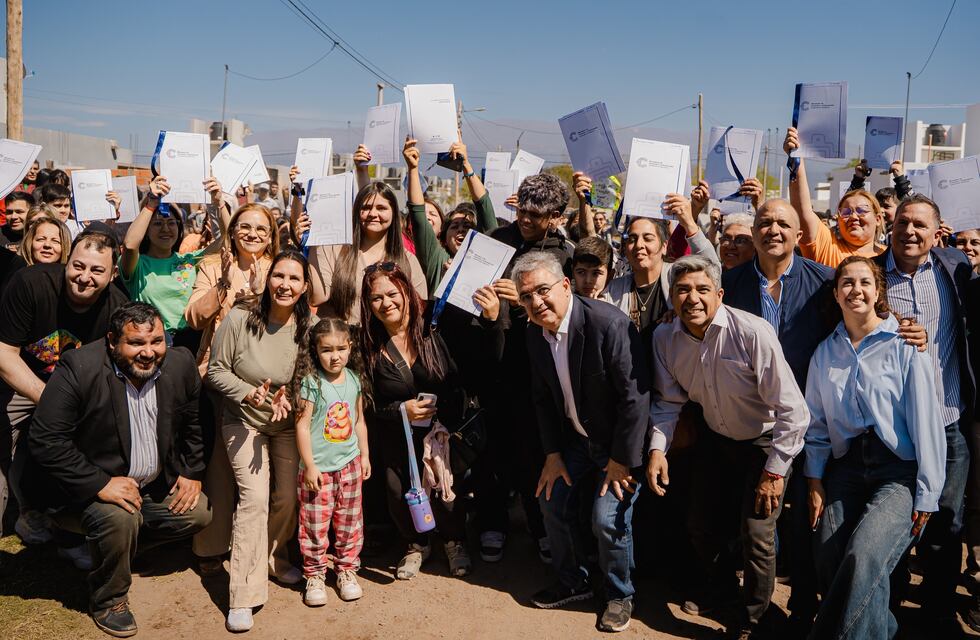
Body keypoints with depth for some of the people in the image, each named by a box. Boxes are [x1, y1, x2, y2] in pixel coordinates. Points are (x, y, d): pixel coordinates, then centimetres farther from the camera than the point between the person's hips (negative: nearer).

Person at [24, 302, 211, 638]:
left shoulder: (181, 364, -7)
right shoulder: (78, 369, -24)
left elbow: (191, 424, 11)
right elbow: (45, 441, -25)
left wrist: (192, 472, 4)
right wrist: (100, 484, -28)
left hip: (157, 484, 6)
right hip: (92, 487, -6)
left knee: (200, 512, -3)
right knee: (119, 518, -31)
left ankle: (117, 549, 20)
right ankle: (108, 600, -1)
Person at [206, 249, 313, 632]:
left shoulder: (308, 327, -11)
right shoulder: (240, 319, -17)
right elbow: (216, 370, -10)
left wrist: (289, 397, -21)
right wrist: (249, 393, -24)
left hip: (288, 424, 3)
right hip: (244, 421, -3)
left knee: (287, 498, 6)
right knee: (254, 497, -16)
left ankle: (272, 558, 37)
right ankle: (243, 596, -7)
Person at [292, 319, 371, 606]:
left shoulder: (354, 378, 2)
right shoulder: (311, 382, -13)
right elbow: (302, 426, -12)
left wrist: (364, 455, 13)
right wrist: (309, 465, -13)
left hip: (349, 463, 4)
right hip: (319, 466, -4)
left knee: (349, 521, 13)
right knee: (315, 524, 4)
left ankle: (347, 569, 29)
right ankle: (314, 575, 21)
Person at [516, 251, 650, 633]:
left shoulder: (609, 324, -28)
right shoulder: (534, 332, -5)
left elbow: (635, 395, -24)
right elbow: (543, 397, 5)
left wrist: (622, 460, -19)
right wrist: (552, 454, 1)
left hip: (620, 440, -6)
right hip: (575, 437, 7)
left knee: (607, 518, -12)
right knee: (551, 499, 5)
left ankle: (620, 595, 16)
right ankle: (572, 583, 29)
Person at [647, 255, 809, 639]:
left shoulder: (753, 332, -29)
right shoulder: (665, 338, -13)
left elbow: (793, 411, -25)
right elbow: (669, 399, 0)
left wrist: (774, 471, -20)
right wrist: (657, 448, -13)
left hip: (764, 443, -5)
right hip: (715, 439, 5)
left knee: (757, 536, -9)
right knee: (700, 525, 13)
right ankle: (721, 584, 46)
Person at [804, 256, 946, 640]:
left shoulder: (905, 345, -4)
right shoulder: (825, 352, 9)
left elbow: (926, 420, -7)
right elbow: (817, 424, 12)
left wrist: (926, 494, -9)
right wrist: (815, 482, 6)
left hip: (899, 469, -4)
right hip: (846, 467, 4)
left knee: (862, 558, -24)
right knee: (829, 563, -8)